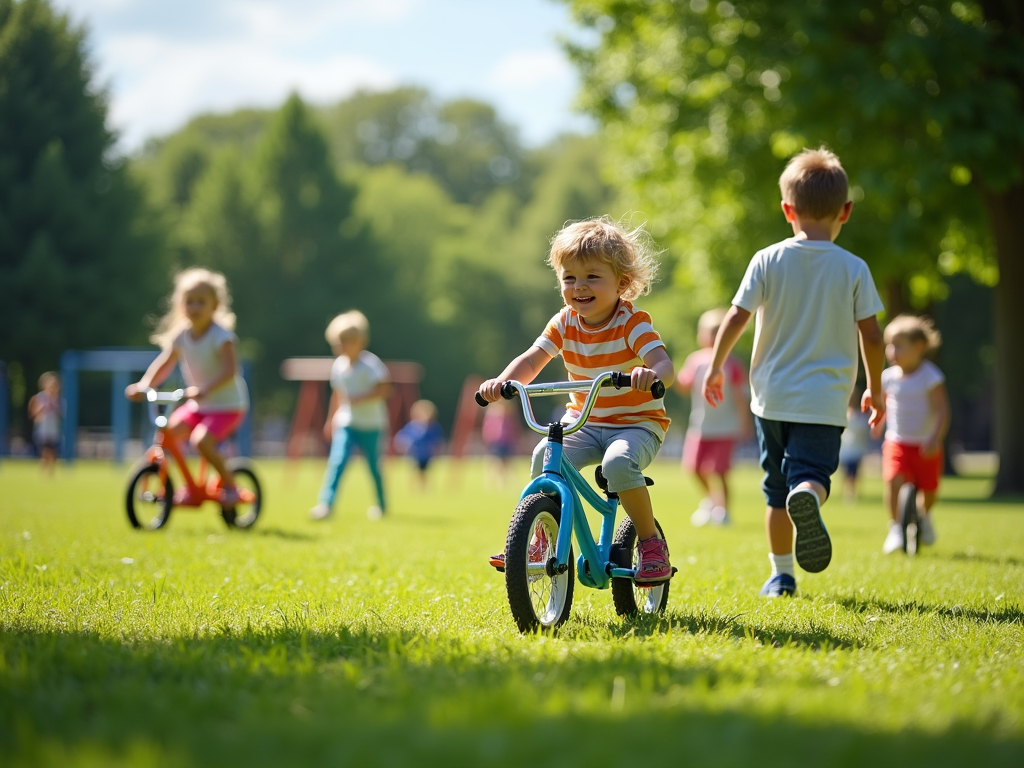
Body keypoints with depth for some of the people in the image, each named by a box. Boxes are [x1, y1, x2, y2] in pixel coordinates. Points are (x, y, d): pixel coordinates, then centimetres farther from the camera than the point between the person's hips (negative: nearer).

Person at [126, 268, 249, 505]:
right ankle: (186, 486, 4)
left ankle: (229, 485, -7)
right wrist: (144, 385, -13)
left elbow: (230, 370, -30)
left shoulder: (221, 336, -19)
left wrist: (205, 390, -44)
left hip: (227, 406, -7)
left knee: (201, 439, -28)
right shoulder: (181, 335, 0)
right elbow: (164, 365, 4)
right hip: (197, 405, 7)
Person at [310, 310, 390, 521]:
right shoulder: (339, 365, 1)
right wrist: (331, 419, 19)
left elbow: (384, 389, -22)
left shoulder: (370, 363, -15)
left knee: (374, 466, 9)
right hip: (346, 424, 3)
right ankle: (325, 504, -17)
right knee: (336, 462, -13)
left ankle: (381, 505, 28)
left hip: (370, 424, -3)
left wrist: (359, 398, -28)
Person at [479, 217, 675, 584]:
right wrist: (503, 381, -31)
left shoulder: (633, 322, -16)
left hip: (637, 424, -5)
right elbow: (532, 360, -10)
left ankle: (653, 543, -15)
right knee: (545, 454, -22)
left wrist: (650, 374, -55)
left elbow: (664, 363, -30)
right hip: (585, 422, 5)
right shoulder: (565, 323, -1)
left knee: (618, 463, -34)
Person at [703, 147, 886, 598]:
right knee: (812, 472, -9)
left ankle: (781, 574, 21)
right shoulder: (853, 269, -2)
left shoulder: (768, 261, -1)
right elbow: (871, 336, -2)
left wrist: (716, 366, 11)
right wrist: (875, 389, 12)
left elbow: (736, 317, -4)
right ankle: (808, 496, -45)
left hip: (772, 397, 2)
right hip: (824, 401, -2)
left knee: (777, 488, 14)